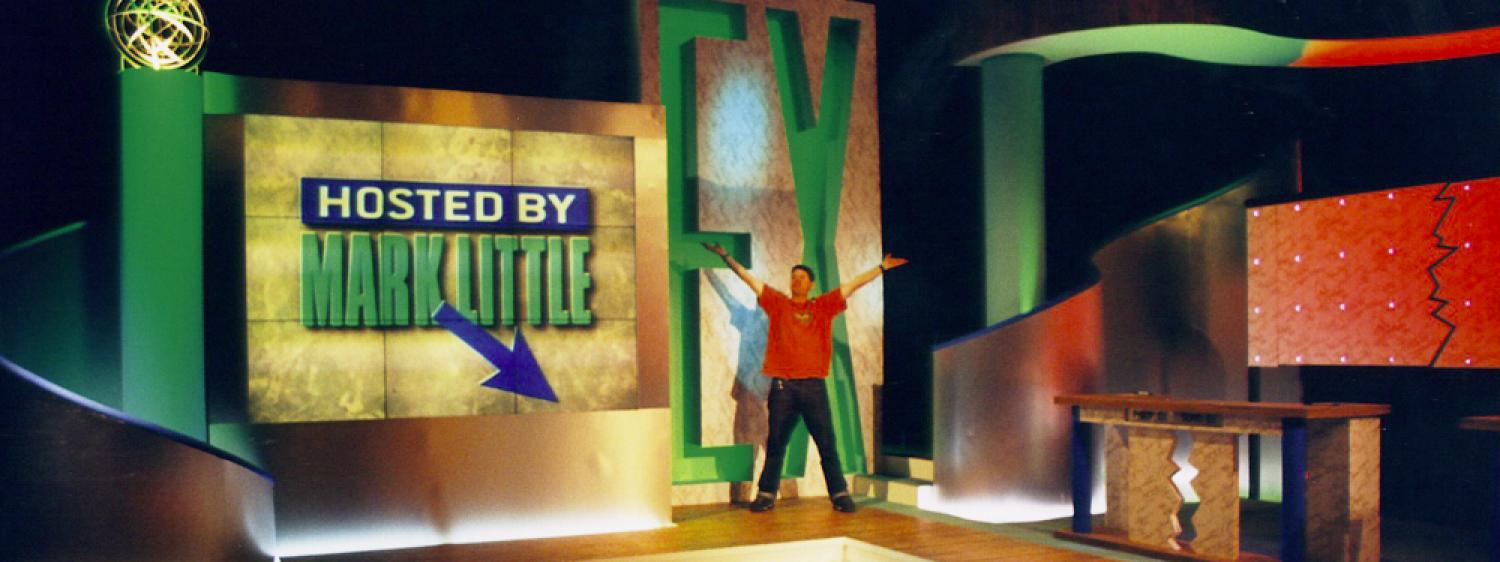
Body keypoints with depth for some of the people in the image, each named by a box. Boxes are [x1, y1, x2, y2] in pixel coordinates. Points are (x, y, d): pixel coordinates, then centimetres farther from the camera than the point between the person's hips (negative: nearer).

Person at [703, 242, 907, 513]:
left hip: (813, 385, 0)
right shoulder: (778, 303, 9)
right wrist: (726, 257, 9)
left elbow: (853, 285, 9)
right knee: (775, 443, 6)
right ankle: (766, 494, 13)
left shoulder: (823, 307, 9)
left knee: (827, 444, 2)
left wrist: (882, 267, 9)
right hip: (783, 386, 0)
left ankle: (840, 494, 7)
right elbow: (750, 279, 9)